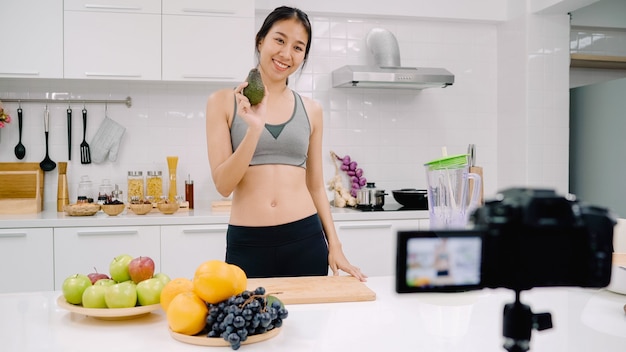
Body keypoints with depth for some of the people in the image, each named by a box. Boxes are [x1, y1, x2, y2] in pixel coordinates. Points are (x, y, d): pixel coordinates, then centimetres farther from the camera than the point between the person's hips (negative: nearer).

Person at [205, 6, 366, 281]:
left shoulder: (311, 110, 7)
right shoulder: (223, 102, 0)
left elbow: (316, 185, 12)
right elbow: (223, 185, -6)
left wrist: (334, 244, 6)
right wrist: (255, 128, -17)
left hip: (306, 240, 2)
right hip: (247, 244, -2)